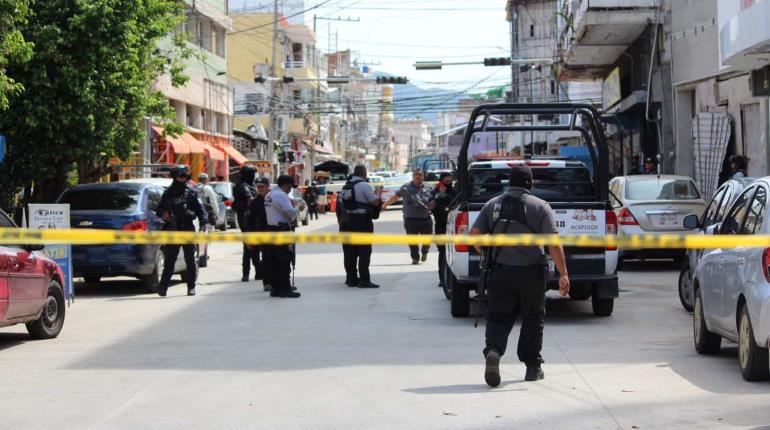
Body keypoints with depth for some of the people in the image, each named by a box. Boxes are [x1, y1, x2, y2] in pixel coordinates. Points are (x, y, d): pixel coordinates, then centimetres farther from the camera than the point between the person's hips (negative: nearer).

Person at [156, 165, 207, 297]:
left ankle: (191, 286, 8)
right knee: (169, 260, -1)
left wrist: (203, 223, -11)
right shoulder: (168, 193, 12)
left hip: (188, 229, -1)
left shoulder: (191, 192, 5)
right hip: (172, 230, 1)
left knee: (190, 259, 2)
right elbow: (159, 208, 19)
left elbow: (200, 209, 2)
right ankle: (163, 286, -3)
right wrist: (163, 213, -4)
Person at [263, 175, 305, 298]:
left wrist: (290, 203, 10)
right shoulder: (281, 195, -14)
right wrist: (299, 208, -1)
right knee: (284, 261, -6)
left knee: (273, 262, 11)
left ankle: (275, 288, 15)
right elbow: (290, 212, -19)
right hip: (281, 231, -10)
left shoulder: (269, 195, 16)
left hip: (271, 228, 10)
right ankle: (285, 289, -6)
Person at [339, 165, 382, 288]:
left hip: (347, 222, 7)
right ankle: (364, 280, -10)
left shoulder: (346, 186, 10)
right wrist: (378, 196, 8)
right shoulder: (364, 186, -12)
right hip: (362, 223, -7)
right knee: (364, 252, -5)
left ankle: (351, 278, 15)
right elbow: (375, 202, -12)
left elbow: (341, 203, 14)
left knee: (350, 252, 11)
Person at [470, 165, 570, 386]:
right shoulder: (540, 206, -3)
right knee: (532, 319, 12)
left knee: (498, 318, 5)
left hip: (501, 271, 2)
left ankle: (493, 351, -21)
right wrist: (563, 274, -8)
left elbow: (474, 234, 5)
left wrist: (487, 253, 22)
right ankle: (533, 367, 17)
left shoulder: (493, 204, 6)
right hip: (531, 272, -1)